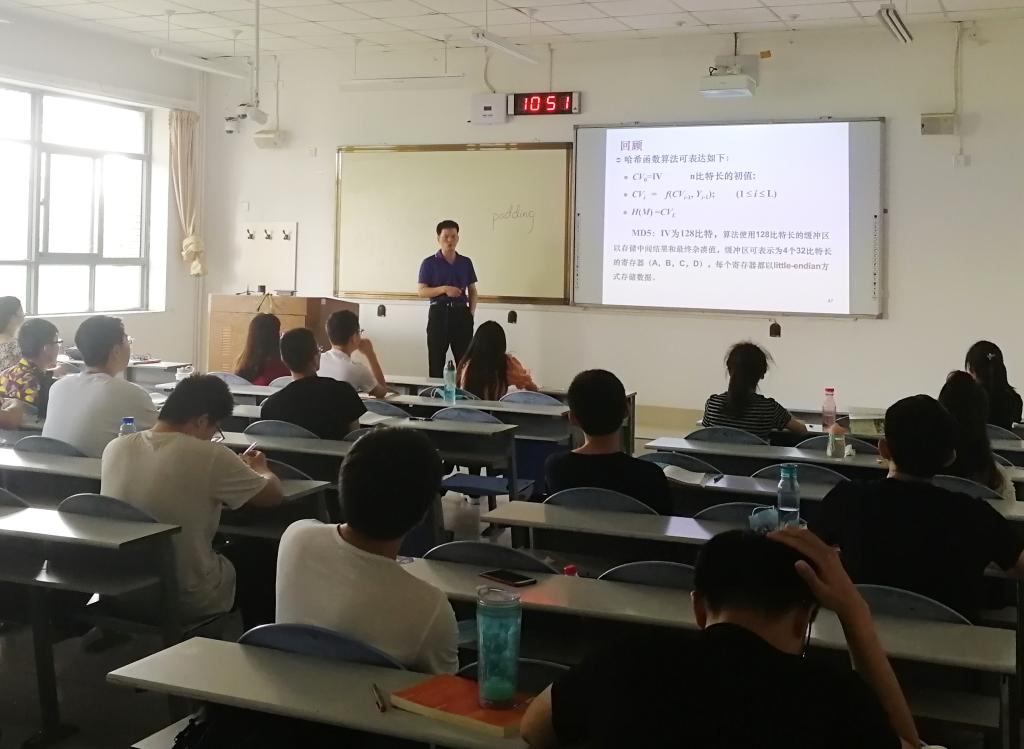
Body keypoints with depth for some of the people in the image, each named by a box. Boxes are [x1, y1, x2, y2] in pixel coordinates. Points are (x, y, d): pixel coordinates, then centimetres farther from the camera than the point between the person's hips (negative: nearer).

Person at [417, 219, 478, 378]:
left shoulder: (466, 262, 11)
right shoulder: (429, 263, 2)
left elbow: (472, 291, 16)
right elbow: (422, 291, -2)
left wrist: (471, 313, 2)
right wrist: (444, 289, -16)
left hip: (461, 313, 2)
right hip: (439, 313, -2)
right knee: (436, 361, 1)